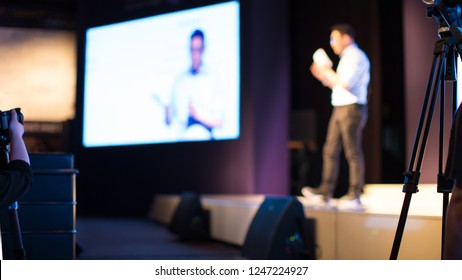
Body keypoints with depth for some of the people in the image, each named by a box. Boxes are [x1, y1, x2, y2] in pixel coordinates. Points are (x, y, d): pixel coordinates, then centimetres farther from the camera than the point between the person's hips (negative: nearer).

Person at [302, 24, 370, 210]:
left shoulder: (356, 57, -9)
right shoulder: (346, 58, 21)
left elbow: (346, 83, -21)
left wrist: (328, 72, -8)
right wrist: (323, 77, 13)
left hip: (351, 108, -10)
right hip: (339, 109, 10)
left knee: (353, 153, -8)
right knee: (330, 150, 8)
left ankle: (355, 196, -5)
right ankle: (326, 191, 12)